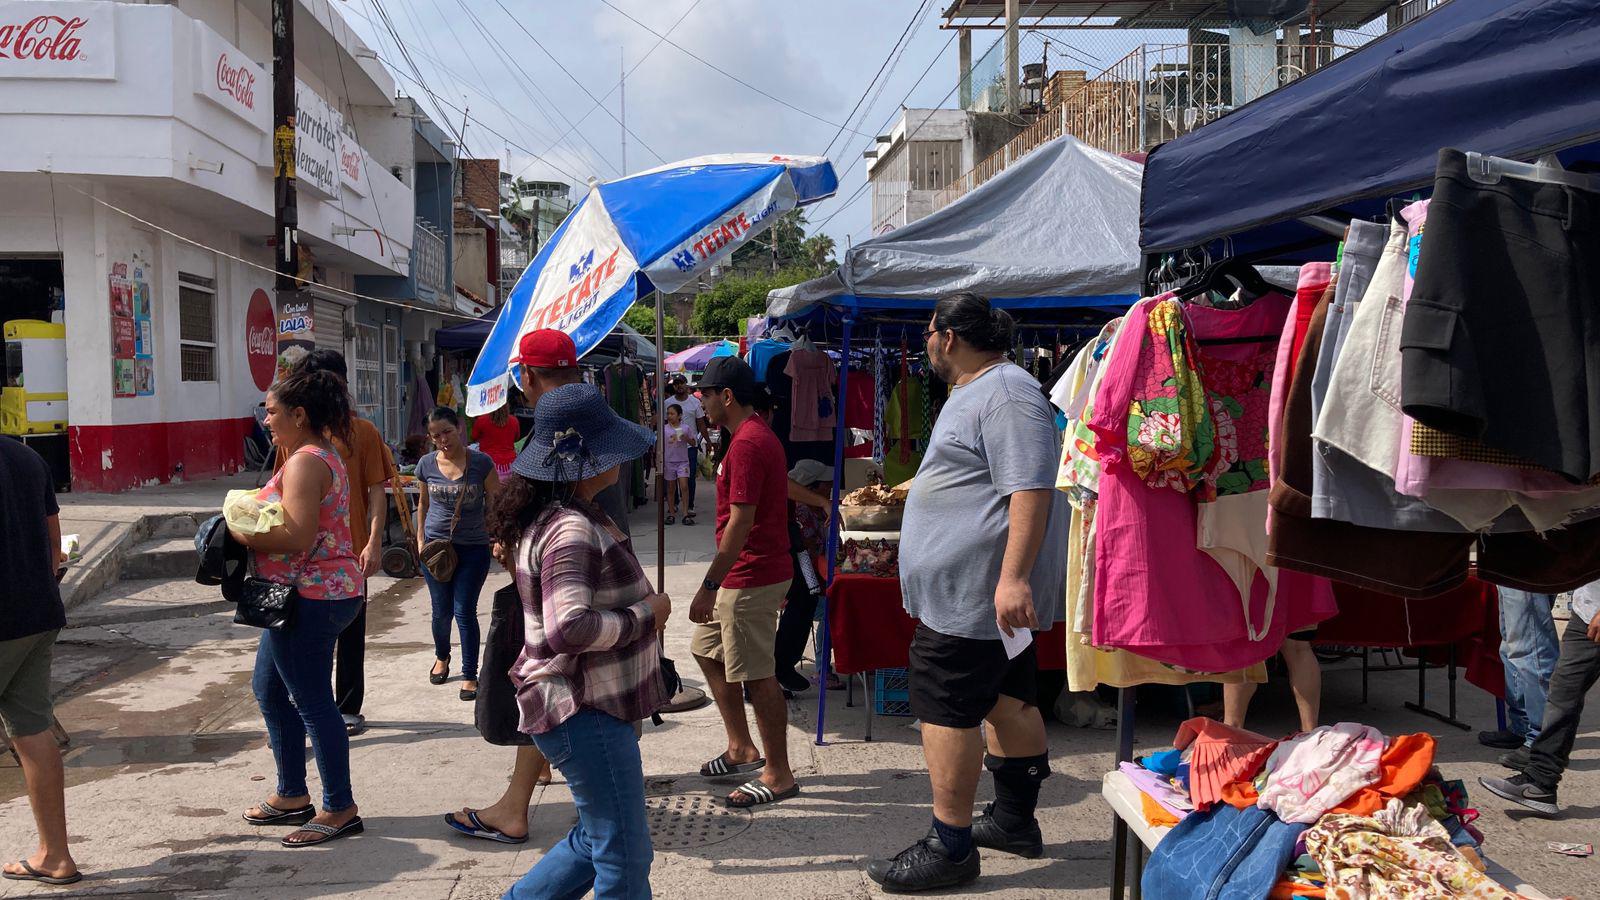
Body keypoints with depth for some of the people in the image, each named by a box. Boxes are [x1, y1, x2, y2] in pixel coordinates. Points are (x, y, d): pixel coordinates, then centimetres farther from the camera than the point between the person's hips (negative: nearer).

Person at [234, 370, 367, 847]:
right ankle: (292, 795, 30)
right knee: (269, 688, 20)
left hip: (311, 597, -11)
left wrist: (240, 534, -16)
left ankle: (340, 808, 6)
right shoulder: (323, 456, 15)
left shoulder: (305, 463, -18)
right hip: (324, 591, 11)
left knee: (312, 701, -3)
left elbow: (297, 537, -26)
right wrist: (251, 522, 9)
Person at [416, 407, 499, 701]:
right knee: (442, 610, 13)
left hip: (473, 547, -3)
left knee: (464, 611, -4)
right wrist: (420, 539, 9)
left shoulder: (481, 462, -9)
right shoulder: (427, 465, 0)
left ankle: (470, 675, 6)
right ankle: (441, 656, 41)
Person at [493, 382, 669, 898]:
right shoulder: (572, 530, -22)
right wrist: (645, 615, -19)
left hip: (589, 706, 11)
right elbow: (570, 628, -32)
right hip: (587, 716, -11)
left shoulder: (559, 516, 11)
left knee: (596, 839, 23)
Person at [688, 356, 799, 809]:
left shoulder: (747, 444, -20)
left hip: (751, 579, -11)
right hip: (741, 578, 11)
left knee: (757, 675, -3)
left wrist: (710, 585, -23)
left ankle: (779, 774, 7)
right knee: (707, 650, 20)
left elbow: (740, 521, -25)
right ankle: (742, 748, 28)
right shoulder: (757, 436, 14)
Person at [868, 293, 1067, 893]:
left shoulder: (1005, 394, -17)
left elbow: (1031, 489, -26)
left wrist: (1014, 577, -31)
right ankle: (1014, 820, 30)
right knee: (1009, 701, 18)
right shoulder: (976, 393, 19)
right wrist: (904, 494, 42)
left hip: (975, 591, -11)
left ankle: (950, 848, 2)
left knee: (945, 710, -6)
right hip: (983, 592, 11)